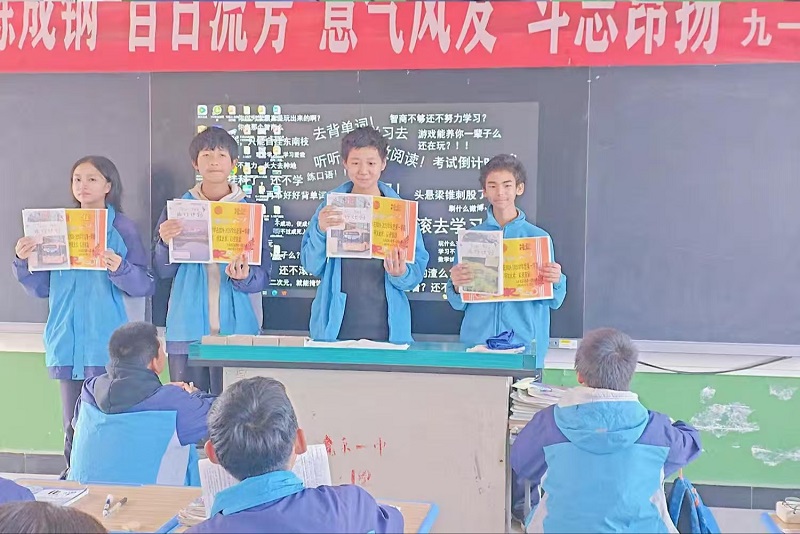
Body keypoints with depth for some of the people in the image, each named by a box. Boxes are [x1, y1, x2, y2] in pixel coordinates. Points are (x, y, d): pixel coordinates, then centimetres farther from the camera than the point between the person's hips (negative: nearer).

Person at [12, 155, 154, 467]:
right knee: (72, 424, 11)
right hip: (67, 341, 4)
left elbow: (146, 286, -6)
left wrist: (120, 270, -23)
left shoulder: (122, 228, -1)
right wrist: (23, 263, -6)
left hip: (106, 343, -4)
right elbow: (41, 289, 11)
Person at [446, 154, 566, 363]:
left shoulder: (539, 237, 0)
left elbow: (554, 302, 2)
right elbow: (458, 303, 4)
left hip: (525, 342, -1)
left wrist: (555, 281, -18)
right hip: (476, 340, 1)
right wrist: (456, 285, -17)